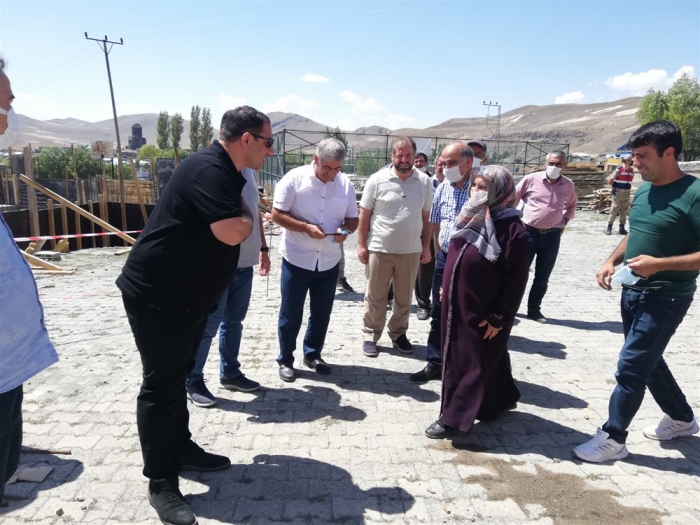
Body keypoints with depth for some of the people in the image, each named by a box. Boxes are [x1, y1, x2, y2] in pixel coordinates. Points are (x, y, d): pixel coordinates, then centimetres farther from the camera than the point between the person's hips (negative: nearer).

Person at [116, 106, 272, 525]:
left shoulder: (227, 173, 11)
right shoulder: (208, 169, -22)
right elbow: (232, 232, -31)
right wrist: (248, 216, -10)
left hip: (187, 296, 10)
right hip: (157, 296, -10)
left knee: (176, 376, 20)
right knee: (161, 384, -1)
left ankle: (181, 450, 36)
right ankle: (161, 482, 12)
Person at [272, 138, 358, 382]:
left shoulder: (345, 183, 0)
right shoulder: (295, 178, -12)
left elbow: (353, 218, 7)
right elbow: (277, 214, -11)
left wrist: (345, 230, -16)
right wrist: (306, 227, -23)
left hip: (329, 262, 4)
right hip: (297, 260, -4)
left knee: (321, 314, 15)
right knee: (291, 315, 7)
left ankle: (313, 355, 34)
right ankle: (285, 360, 24)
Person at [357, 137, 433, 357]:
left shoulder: (424, 182, 1)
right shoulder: (377, 180, -7)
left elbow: (426, 217, 7)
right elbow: (364, 214, -3)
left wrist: (426, 246, 6)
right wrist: (361, 244, -6)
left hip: (411, 251, 3)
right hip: (379, 249, -2)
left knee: (404, 297, 15)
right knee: (375, 297, 8)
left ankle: (398, 333, 32)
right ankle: (370, 336, 22)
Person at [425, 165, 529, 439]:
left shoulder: (512, 229, -18)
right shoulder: (473, 217, 5)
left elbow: (516, 281, -17)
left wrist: (498, 317, -16)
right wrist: (446, 288, 18)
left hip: (482, 311, -8)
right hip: (458, 304, 8)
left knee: (471, 362, 4)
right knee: (473, 357, 21)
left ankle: (454, 417, 14)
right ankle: (500, 400, 41)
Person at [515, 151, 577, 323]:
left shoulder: (568, 185, 3)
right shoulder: (531, 179, -7)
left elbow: (572, 205, 22)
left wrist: (563, 223, 11)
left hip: (552, 236, 3)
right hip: (528, 233, -2)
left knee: (542, 277, 9)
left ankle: (534, 309, 23)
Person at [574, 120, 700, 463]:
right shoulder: (644, 190, 6)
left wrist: (659, 264, -27)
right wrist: (611, 261, 3)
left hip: (665, 297, -8)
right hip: (633, 291, 8)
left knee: (631, 366, -4)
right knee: (648, 361, 20)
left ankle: (613, 438, 10)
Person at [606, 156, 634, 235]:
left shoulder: (632, 170, 6)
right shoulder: (619, 169, -10)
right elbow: (610, 181, -9)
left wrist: (627, 187, 10)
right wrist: (616, 186, 1)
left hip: (626, 193, 5)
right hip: (618, 193, -5)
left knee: (624, 210, 8)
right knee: (614, 209, -5)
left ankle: (622, 228, 15)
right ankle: (609, 227, 0)